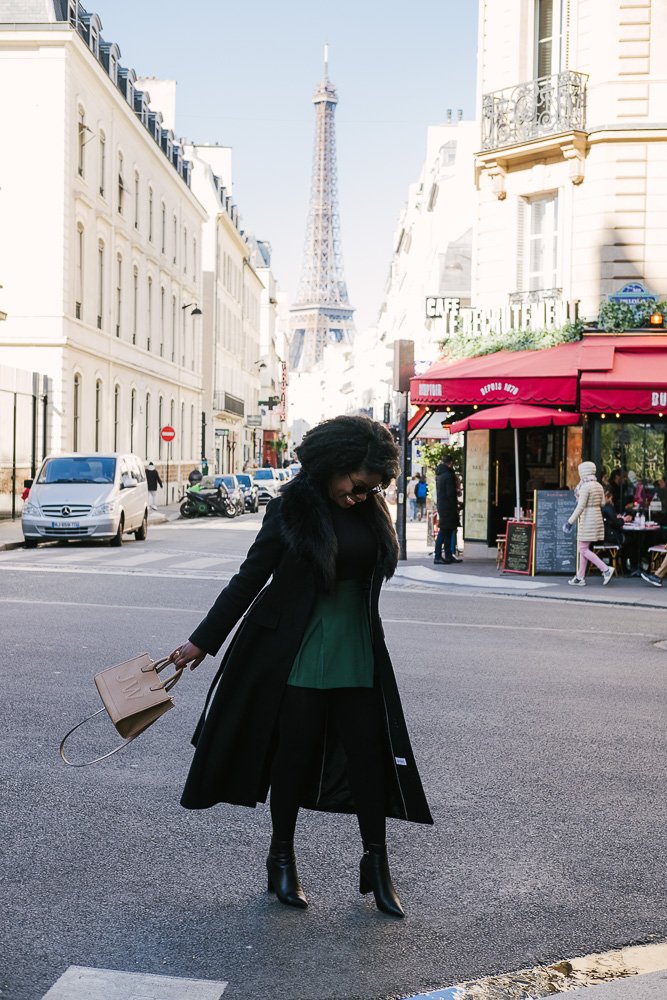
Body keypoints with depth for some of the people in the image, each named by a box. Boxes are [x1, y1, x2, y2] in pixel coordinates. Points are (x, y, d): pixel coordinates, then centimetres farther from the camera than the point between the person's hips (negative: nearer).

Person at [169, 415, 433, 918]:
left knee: (370, 750, 4)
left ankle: (376, 863, 17)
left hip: (357, 655, 4)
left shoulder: (371, 509, 3)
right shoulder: (292, 507, -10)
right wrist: (203, 641, -6)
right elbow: (250, 577, -7)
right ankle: (282, 859, 22)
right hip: (297, 653, -4)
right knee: (294, 751, 5)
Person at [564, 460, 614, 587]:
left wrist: (570, 521, -16)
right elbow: (603, 504, 11)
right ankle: (580, 577, 14)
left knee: (584, 549, -4)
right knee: (584, 548, 13)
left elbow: (580, 507, -19)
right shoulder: (599, 486, 11)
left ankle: (606, 569, -13)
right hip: (597, 518, 9)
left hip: (587, 519, -9)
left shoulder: (585, 487, -14)